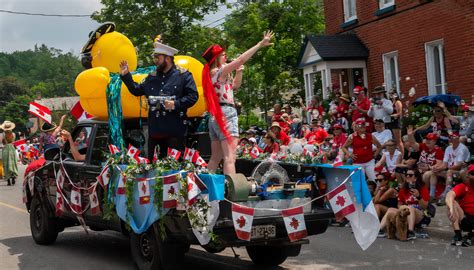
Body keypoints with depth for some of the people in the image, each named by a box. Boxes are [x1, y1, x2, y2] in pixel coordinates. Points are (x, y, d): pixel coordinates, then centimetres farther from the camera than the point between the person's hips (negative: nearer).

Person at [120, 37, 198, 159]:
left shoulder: (183, 75, -2)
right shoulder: (152, 77, 15)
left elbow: (193, 96, -7)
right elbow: (137, 90, 22)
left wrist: (176, 104, -19)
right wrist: (126, 76, 13)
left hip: (175, 131, -6)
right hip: (155, 129, 6)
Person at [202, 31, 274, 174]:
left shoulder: (211, 74, 17)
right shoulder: (220, 71, -8)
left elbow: (235, 85, 26)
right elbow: (241, 59, -16)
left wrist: (239, 71, 11)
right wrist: (260, 44, -13)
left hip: (215, 117, 10)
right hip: (226, 115, -10)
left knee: (215, 159, 14)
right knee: (229, 158, -16)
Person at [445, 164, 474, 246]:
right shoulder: (462, 187, -7)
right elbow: (449, 195, -27)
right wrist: (452, 209, -47)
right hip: (463, 219, 0)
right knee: (452, 203, -25)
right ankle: (458, 236, -27)